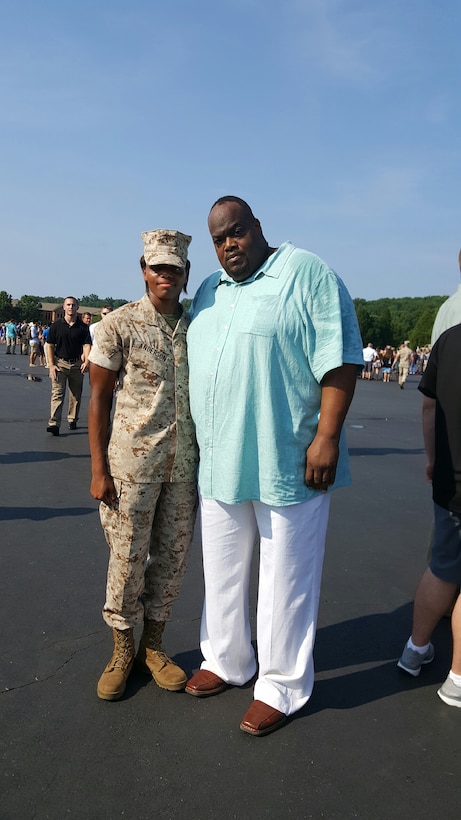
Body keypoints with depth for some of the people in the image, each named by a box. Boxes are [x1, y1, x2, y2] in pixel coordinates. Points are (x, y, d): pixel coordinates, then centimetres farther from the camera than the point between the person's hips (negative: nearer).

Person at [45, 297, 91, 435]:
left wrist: (86, 361, -22)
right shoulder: (56, 325, 1)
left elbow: (86, 345, -4)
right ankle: (54, 424, -18)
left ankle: (72, 420, 27)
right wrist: (51, 365, -7)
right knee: (57, 393, -12)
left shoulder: (83, 327, 3)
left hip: (77, 364, 2)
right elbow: (50, 346, 2)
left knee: (76, 395, 11)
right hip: (60, 363, -2)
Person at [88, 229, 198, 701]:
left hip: (184, 465, 4)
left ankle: (153, 645, 30)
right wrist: (98, 469, -7)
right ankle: (122, 650, 27)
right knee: (127, 559, 5)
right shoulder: (118, 325, -4)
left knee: (172, 558, 11)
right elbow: (99, 398, -3)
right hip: (132, 463, -3)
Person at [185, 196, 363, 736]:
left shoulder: (306, 274, -7)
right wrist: (198, 443, 17)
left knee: (286, 578, 7)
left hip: (288, 463, -7)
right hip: (220, 463, 7)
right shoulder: (208, 291, 14)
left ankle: (281, 686, 25)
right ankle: (226, 662, 39)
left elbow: (339, 359, -13)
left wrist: (327, 436, -20)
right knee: (222, 570, 18)